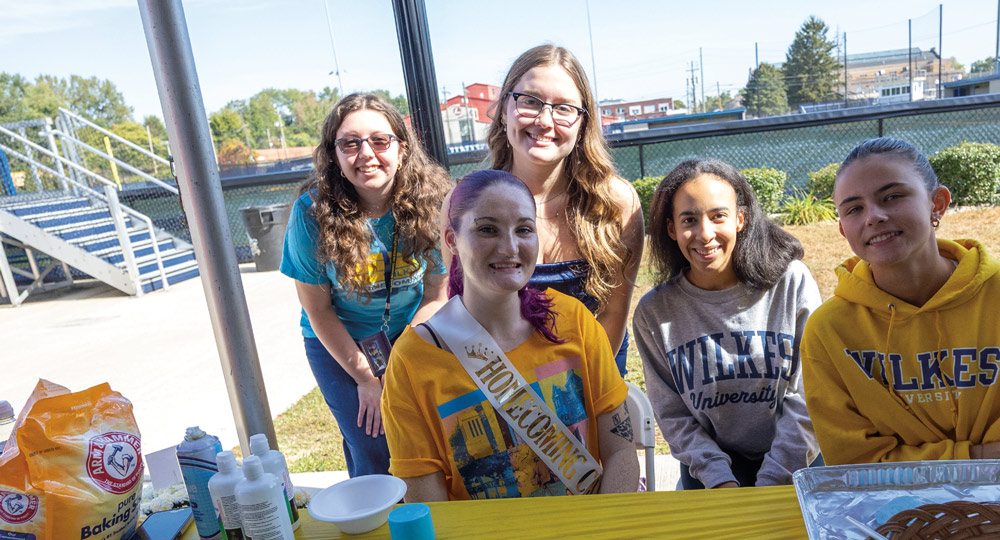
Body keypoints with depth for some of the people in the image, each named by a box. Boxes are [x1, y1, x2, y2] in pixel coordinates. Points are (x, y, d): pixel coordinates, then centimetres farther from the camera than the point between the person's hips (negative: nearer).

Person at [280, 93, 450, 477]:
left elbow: (437, 294, -7)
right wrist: (366, 379, -9)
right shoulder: (313, 211, -21)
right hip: (339, 345, -1)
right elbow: (318, 309, -11)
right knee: (375, 457, -4)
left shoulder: (431, 201, -18)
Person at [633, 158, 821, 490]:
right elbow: (672, 414, -2)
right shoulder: (654, 313, -6)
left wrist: (772, 481, -13)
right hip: (709, 467, 0)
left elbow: (808, 397, -7)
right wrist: (721, 480, -14)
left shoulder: (792, 283, -8)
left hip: (793, 463, 0)